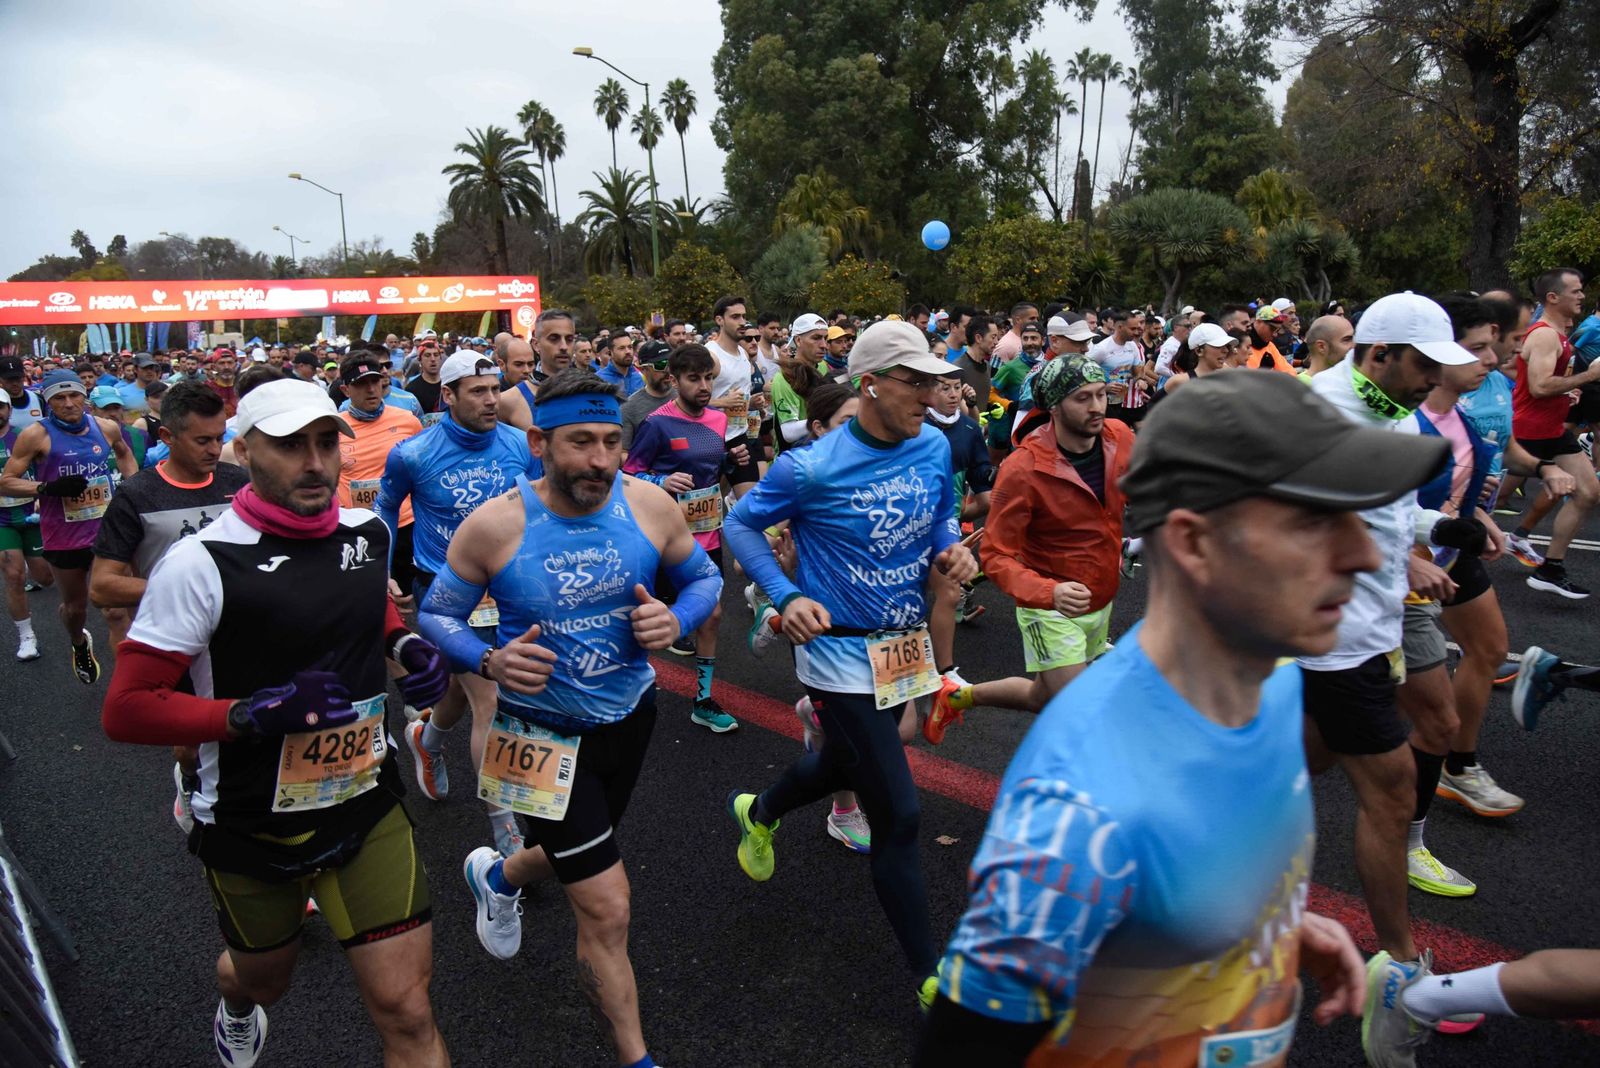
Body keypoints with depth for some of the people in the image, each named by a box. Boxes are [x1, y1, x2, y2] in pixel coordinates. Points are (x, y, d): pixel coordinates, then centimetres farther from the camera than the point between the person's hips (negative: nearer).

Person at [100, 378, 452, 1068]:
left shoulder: (369, 531, -3)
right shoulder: (203, 562, -20)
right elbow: (126, 709, -17)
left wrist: (405, 644, 0)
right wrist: (254, 712, -28)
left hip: (367, 807, 2)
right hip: (251, 825, -2)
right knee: (263, 978, 28)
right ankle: (236, 1007, 65)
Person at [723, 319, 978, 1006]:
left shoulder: (934, 448, -3)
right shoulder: (812, 469, -20)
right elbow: (742, 524, -7)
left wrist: (953, 550, -7)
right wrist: (786, 597, -18)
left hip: (906, 643, 7)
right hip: (841, 656, -7)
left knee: (846, 765, 28)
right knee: (898, 817, -4)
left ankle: (758, 813, 60)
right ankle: (930, 976, 15)